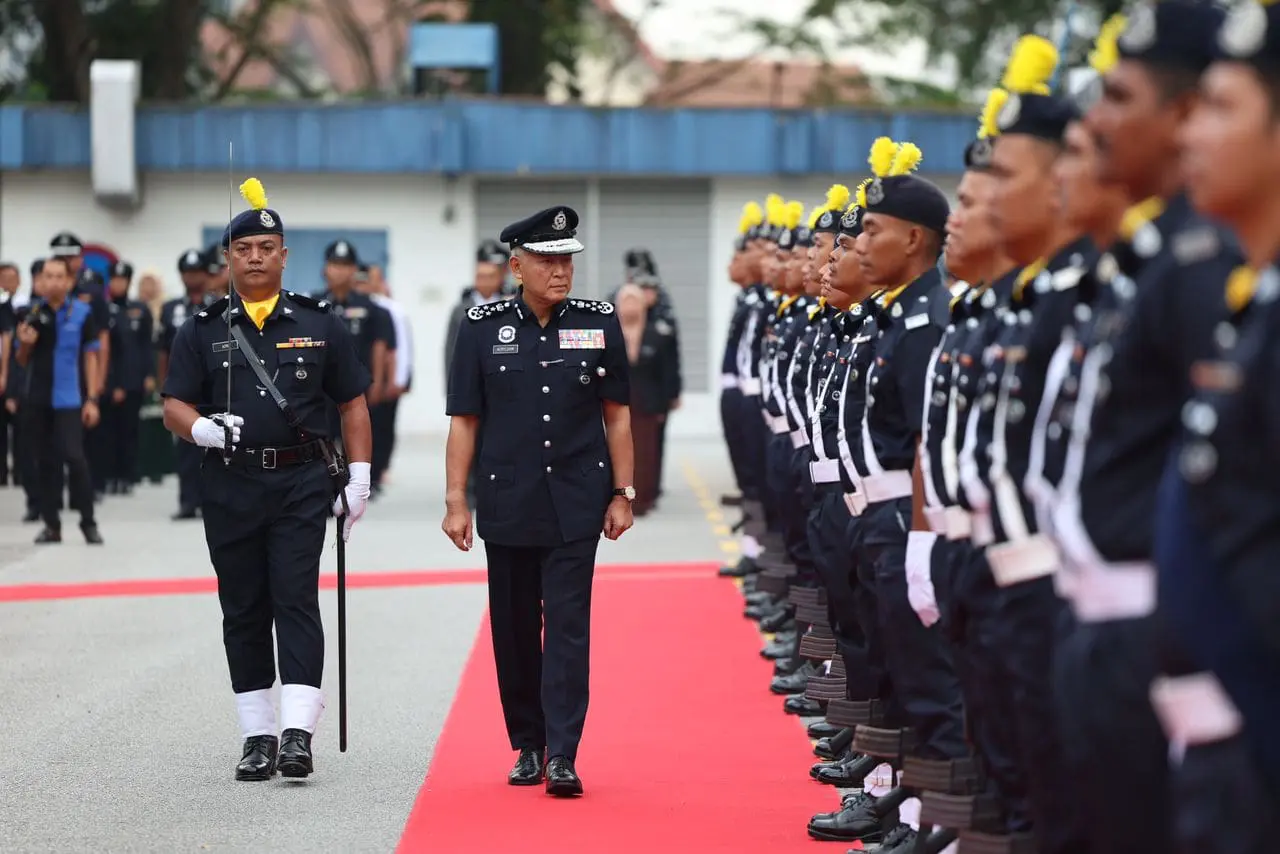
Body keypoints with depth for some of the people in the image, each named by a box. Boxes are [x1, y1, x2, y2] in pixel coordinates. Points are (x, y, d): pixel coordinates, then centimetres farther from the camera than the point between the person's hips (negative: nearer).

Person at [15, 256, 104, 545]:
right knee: (46, 461, 8)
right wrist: (25, 344, -11)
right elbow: (22, 362, 11)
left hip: (69, 399, -3)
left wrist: (92, 399, -4)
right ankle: (51, 524, 15)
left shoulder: (82, 314, -3)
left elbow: (90, 357, 1)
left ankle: (88, 522, 0)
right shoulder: (31, 314, 4)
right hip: (37, 399, 3)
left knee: (74, 457, -11)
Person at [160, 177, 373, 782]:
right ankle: (258, 738, 12)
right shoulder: (201, 332, 8)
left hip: (301, 482, -2)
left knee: (296, 602, -11)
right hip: (229, 488, 2)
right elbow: (174, 406, 2)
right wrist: (201, 429, -20)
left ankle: (297, 734, -15)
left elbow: (352, 405, 10)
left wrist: (358, 477, 2)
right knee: (243, 613, 5)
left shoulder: (320, 325, 7)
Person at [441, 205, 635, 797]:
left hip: (575, 504, -1)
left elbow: (616, 415, 7)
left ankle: (562, 755, -9)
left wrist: (622, 493, 4)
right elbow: (464, 421, 4)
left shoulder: (600, 323, 2)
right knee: (514, 630, 8)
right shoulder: (482, 327, 1)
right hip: (507, 505, 1)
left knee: (568, 626, -7)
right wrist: (455, 502, 0)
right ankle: (528, 747, 21)